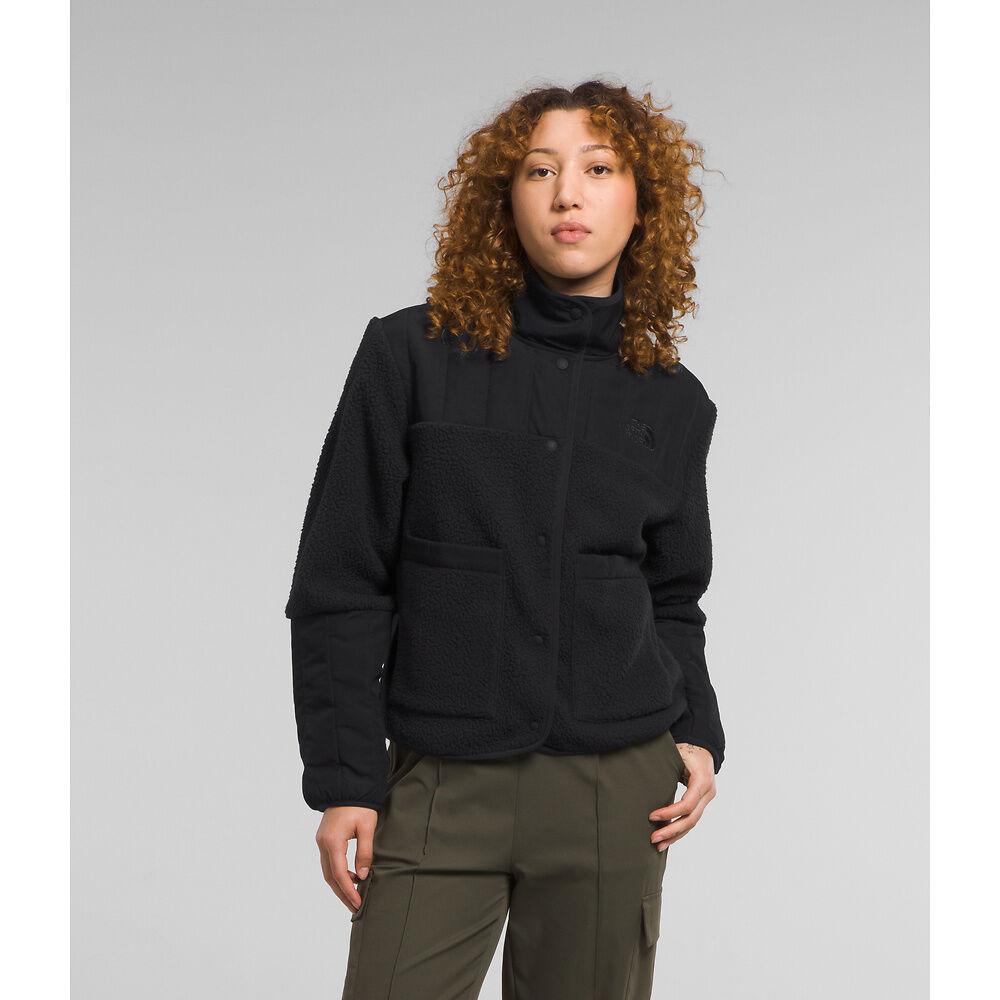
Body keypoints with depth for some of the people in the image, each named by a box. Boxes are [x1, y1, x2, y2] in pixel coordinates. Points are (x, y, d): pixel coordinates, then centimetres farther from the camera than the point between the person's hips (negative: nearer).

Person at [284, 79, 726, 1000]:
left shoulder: (674, 404, 7)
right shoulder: (410, 356, -1)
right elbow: (340, 586, -1)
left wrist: (697, 735, 1)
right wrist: (344, 779, -5)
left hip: (616, 791, 2)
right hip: (441, 786, -2)